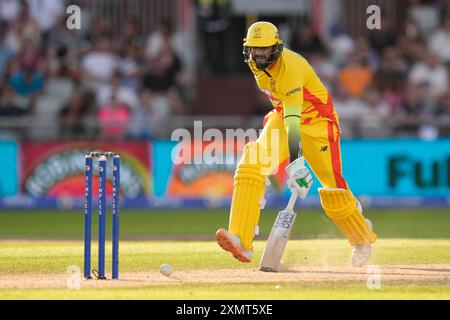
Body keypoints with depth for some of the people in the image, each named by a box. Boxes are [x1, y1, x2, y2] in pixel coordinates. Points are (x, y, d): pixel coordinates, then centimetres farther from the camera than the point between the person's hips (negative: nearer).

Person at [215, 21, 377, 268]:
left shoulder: (290, 67, -32)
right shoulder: (255, 63, -8)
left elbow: (293, 116, -42)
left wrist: (296, 160, -50)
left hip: (316, 120, -6)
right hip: (282, 117, 7)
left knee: (333, 189, -3)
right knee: (250, 167, -19)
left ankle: (362, 238, 28)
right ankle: (241, 242, -28)